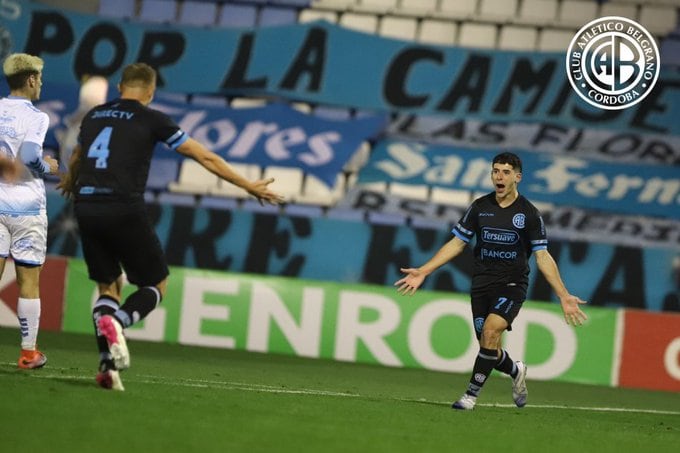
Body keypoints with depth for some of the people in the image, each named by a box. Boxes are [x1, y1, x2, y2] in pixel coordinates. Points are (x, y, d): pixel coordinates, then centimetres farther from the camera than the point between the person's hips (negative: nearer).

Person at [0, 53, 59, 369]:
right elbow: (29, 156, -21)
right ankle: (28, 352, 9)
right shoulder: (36, 117, -9)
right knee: (29, 281, 5)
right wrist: (49, 167, -2)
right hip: (26, 204, -3)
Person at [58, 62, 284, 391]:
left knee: (108, 287, 15)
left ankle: (107, 365, 1)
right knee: (157, 284, 11)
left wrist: (70, 181, 62)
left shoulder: (94, 115, 17)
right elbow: (205, 157, 4)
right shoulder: (152, 120, 3)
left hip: (85, 207, 5)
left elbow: (77, 157, 39)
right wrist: (249, 186, 13)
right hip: (124, 209, -5)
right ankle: (117, 321, -18)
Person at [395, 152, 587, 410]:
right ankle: (516, 372, 36)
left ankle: (472, 394, -16)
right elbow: (456, 244, 8)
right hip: (482, 285, 3)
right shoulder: (479, 207, 4)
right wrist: (423, 272, 1)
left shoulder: (529, 213, -3)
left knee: (490, 331, -26)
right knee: (489, 350, 2)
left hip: (512, 285, -3)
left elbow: (542, 256, -3)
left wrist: (564, 296, -10)